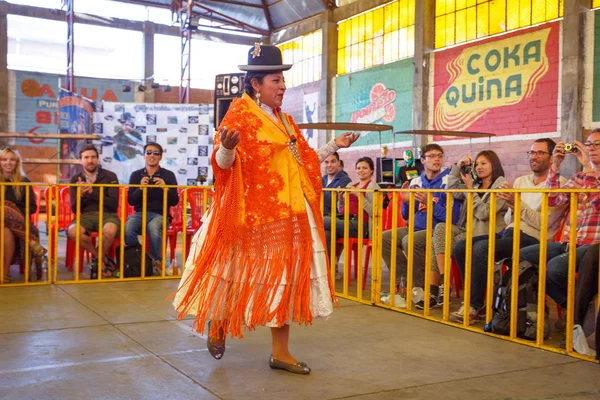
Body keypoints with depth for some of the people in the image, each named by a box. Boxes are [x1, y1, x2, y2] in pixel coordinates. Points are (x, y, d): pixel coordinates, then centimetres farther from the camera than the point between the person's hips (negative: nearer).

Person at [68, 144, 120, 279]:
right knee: (72, 231, -32)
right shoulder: (75, 179, 9)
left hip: (107, 214, -2)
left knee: (110, 231, -38)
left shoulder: (110, 176, 2)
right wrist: (80, 195, -16)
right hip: (86, 216, 2)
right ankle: (105, 261, -12)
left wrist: (92, 192, -16)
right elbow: (75, 210, 6)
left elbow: (114, 204, -6)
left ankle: (98, 260, -6)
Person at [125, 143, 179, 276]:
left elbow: (175, 201, 3)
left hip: (160, 214, -2)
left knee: (154, 228, -39)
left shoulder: (168, 175, 9)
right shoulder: (136, 175, 14)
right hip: (140, 213, 2)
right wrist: (140, 188, -11)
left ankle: (157, 262, -15)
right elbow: (130, 201, 7)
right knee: (127, 229, -34)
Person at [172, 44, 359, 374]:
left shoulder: (284, 120, 17)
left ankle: (280, 352, 14)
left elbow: (303, 160, 22)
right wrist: (227, 147, -37)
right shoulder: (240, 113, -6)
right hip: (254, 211, -7)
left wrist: (335, 146, 22)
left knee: (285, 277, 6)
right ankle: (217, 324, 31)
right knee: (244, 274, 3)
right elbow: (224, 163, -15)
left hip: (290, 213, 7)